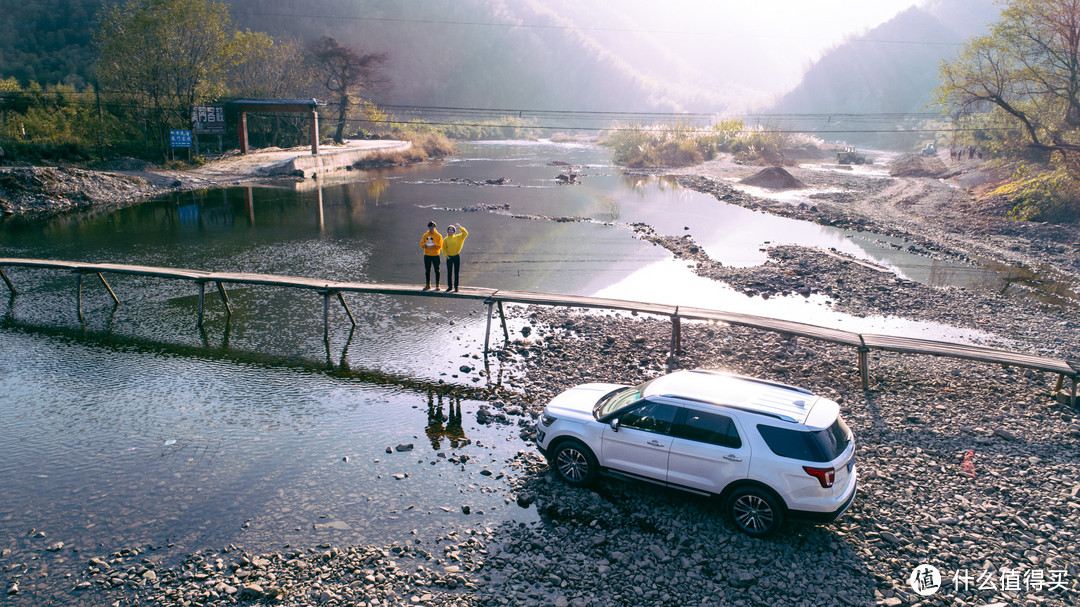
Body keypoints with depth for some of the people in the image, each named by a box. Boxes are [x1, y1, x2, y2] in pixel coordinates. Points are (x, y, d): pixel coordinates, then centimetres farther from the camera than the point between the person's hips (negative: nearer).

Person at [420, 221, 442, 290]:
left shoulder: (438, 236, 0)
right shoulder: (425, 235, 8)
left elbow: (440, 246, -4)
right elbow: (421, 243, 6)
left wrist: (434, 245, -22)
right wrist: (425, 244, -15)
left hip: (435, 255, -3)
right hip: (427, 255, 3)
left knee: (437, 270, 0)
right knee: (427, 271, 6)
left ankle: (437, 285, 8)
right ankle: (428, 285, 14)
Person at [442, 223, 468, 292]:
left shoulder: (458, 237, 2)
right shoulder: (445, 239, 3)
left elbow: (465, 233, -4)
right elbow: (444, 248, 7)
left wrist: (459, 227, -9)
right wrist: (446, 255, -5)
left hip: (457, 256, 0)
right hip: (449, 257, 0)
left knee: (456, 273, 2)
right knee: (449, 273, 4)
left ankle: (456, 286, 9)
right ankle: (450, 286, 14)